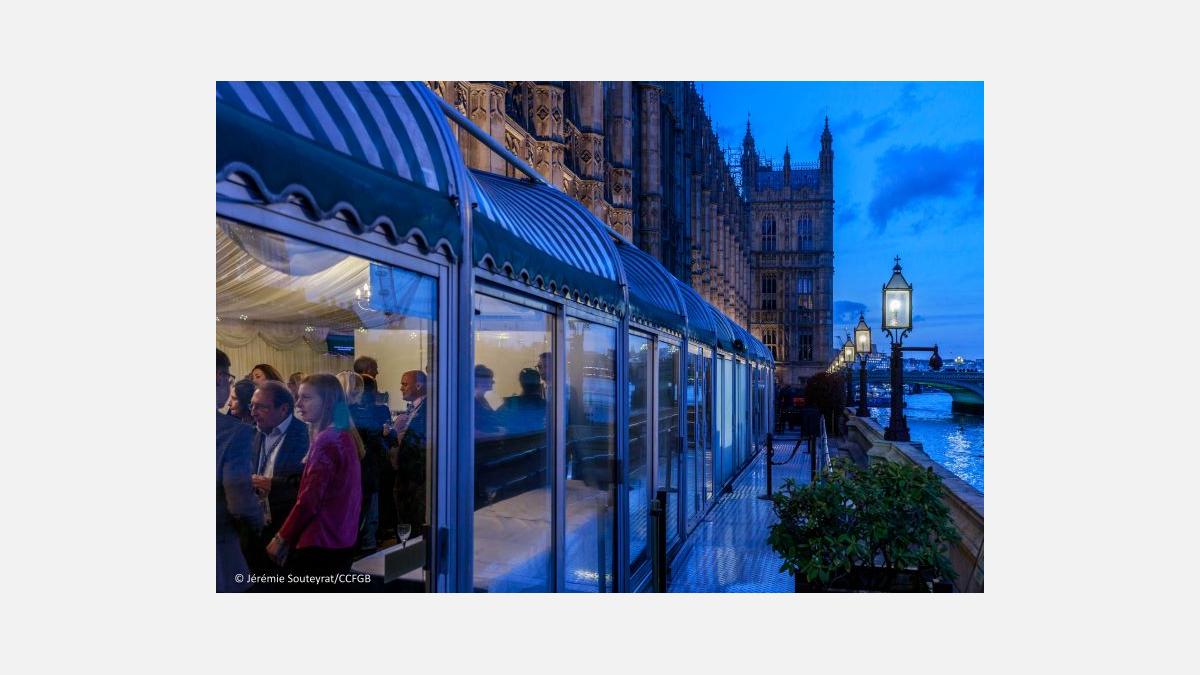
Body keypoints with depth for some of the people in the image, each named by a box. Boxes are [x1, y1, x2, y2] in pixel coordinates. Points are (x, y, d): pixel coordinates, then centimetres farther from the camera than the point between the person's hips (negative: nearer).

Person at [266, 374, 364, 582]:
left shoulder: (327, 440, -17)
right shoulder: (345, 436, 11)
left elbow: (310, 498, -20)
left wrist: (281, 538, -9)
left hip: (320, 543, -9)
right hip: (340, 541, 9)